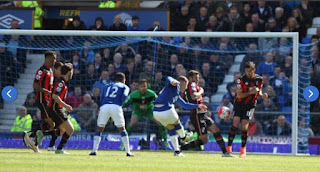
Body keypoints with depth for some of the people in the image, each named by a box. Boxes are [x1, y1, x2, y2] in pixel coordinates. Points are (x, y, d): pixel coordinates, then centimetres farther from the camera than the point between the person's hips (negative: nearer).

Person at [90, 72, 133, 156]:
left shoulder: (106, 86, 29)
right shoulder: (124, 87, 20)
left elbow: (101, 99, 18)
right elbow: (124, 96, 1)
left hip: (104, 106, 2)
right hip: (116, 107, -2)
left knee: (99, 129, 12)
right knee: (122, 129, 10)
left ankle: (94, 150, 1)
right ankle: (128, 151, 4)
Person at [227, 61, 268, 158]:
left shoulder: (259, 79, -1)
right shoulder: (241, 80, -10)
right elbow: (239, 95, -13)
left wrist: (262, 95, -8)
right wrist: (251, 92, -24)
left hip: (250, 106, 1)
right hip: (239, 104, -1)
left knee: (244, 127, -9)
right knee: (235, 124, -14)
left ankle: (243, 149, 8)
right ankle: (229, 147, -8)